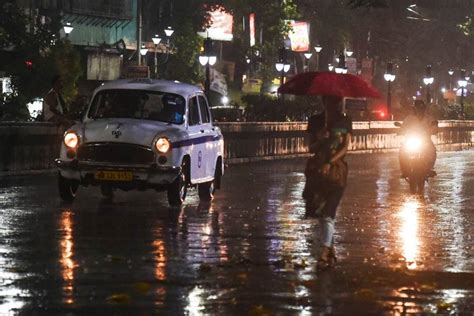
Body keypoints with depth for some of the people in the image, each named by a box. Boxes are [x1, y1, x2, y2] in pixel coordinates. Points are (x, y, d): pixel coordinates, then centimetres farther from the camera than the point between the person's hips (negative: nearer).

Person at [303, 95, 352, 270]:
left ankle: (324, 254, -18)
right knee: (320, 212, 7)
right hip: (317, 169, 3)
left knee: (328, 213, -12)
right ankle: (331, 248, 23)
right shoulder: (315, 121, 5)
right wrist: (321, 140, -19)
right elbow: (311, 147, 3)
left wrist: (329, 163, -18)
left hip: (336, 169, -3)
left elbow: (345, 147, -5)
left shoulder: (345, 122, 3)